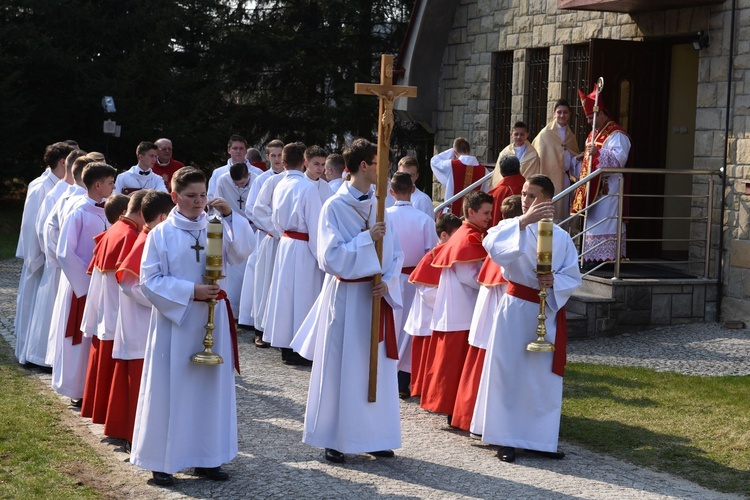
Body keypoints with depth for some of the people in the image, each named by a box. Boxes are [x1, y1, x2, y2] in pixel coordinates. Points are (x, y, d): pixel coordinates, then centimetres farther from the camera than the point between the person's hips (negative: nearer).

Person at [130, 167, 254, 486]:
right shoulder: (161, 234, -4)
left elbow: (242, 251, -10)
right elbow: (150, 281, -7)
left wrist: (230, 217, -20)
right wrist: (190, 291, -16)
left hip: (211, 320, 3)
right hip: (174, 319, -3)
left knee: (211, 385, 8)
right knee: (170, 388, 1)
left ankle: (206, 457, 18)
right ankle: (162, 460, 11)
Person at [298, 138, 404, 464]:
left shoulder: (378, 205, 7)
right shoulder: (335, 207, -9)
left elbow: (394, 253, 8)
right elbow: (330, 257, -16)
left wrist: (387, 282, -9)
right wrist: (367, 239, -21)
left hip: (377, 295, 5)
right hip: (346, 298, -5)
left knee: (377, 367, 9)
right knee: (341, 368, 1)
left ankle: (375, 436, 20)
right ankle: (334, 440, 12)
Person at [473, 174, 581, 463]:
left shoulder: (561, 238, 5)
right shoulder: (510, 228, -2)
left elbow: (573, 277, 4)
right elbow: (492, 245, -25)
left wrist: (554, 281, -17)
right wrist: (523, 222, -36)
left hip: (548, 310, 3)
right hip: (515, 309, -2)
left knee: (545, 377, 6)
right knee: (508, 373, -1)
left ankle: (540, 439, 17)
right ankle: (505, 439, 7)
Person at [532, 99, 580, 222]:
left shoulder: (570, 136, 13)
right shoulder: (545, 134, -3)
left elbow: (573, 157, 18)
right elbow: (539, 158, -5)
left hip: (565, 178, 5)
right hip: (549, 178, -5)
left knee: (563, 210, 6)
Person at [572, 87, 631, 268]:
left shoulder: (616, 135, -11)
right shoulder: (594, 133, 19)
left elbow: (620, 158, -23)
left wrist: (597, 153, -33)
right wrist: (583, 157, 13)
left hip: (607, 187, -10)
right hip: (593, 186, 10)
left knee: (603, 219, -10)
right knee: (592, 219, 9)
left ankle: (602, 257, -9)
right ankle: (592, 256, 13)